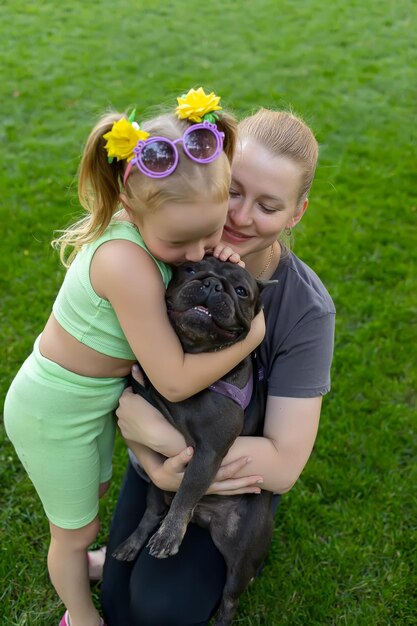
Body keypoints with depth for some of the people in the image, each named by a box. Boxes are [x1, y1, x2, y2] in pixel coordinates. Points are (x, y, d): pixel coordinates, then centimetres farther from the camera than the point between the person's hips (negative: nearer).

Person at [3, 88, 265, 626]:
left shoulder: (156, 225, -16)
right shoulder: (127, 263, -38)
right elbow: (174, 382, -33)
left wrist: (219, 259, -21)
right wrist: (253, 332, -23)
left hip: (93, 395, 7)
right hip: (55, 415, -7)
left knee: (94, 490, 32)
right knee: (75, 528, 18)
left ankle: (79, 564, 61)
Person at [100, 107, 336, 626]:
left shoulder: (307, 310, -27)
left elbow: (283, 467, -27)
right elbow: (128, 380, -12)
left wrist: (156, 430, -30)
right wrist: (156, 468, -28)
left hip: (242, 478, -2)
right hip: (158, 465, 3)